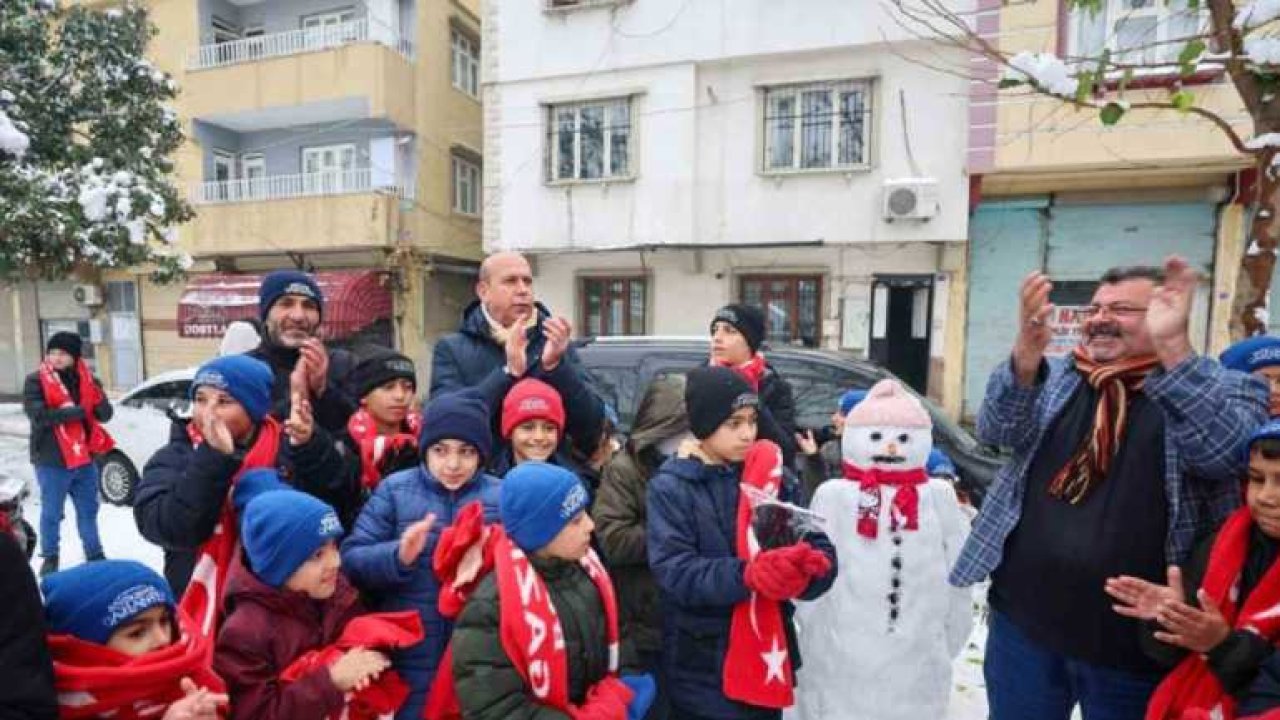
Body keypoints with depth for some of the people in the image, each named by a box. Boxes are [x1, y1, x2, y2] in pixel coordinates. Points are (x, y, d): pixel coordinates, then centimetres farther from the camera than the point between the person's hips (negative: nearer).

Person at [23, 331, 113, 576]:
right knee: (51, 513, 7)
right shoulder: (36, 381, -5)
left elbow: (105, 414, 1)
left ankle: (95, 554, 27)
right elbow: (38, 414, -19)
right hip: (51, 460, -3)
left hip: (85, 457, 3)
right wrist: (78, 412, -18)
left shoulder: (87, 380, 4)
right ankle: (50, 558, 25)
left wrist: (98, 400, -21)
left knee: (88, 510, 14)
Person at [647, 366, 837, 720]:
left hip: (768, 661, 4)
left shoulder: (775, 476, 0)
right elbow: (673, 571, -19)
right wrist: (747, 574, -33)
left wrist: (812, 565, -27)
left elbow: (819, 547, -4)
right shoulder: (670, 487, -10)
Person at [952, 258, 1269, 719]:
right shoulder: (1055, 377, 3)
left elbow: (1226, 451, -23)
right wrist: (1026, 352, -29)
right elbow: (995, 431, -13)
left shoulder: (1218, 387, -3)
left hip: (1135, 643, -2)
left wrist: (1173, 347, -33)